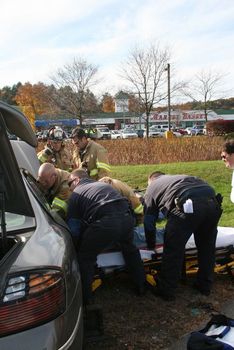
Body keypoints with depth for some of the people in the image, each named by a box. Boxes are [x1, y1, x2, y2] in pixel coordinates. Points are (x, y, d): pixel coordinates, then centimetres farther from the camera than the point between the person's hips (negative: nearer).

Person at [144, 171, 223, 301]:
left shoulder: (152, 188, 25)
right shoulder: (178, 178, 40)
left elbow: (149, 222, 24)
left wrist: (151, 245, 38)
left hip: (188, 206, -6)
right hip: (212, 202, 6)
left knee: (173, 249, 10)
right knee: (207, 246, 23)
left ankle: (166, 290, 22)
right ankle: (205, 286, 39)